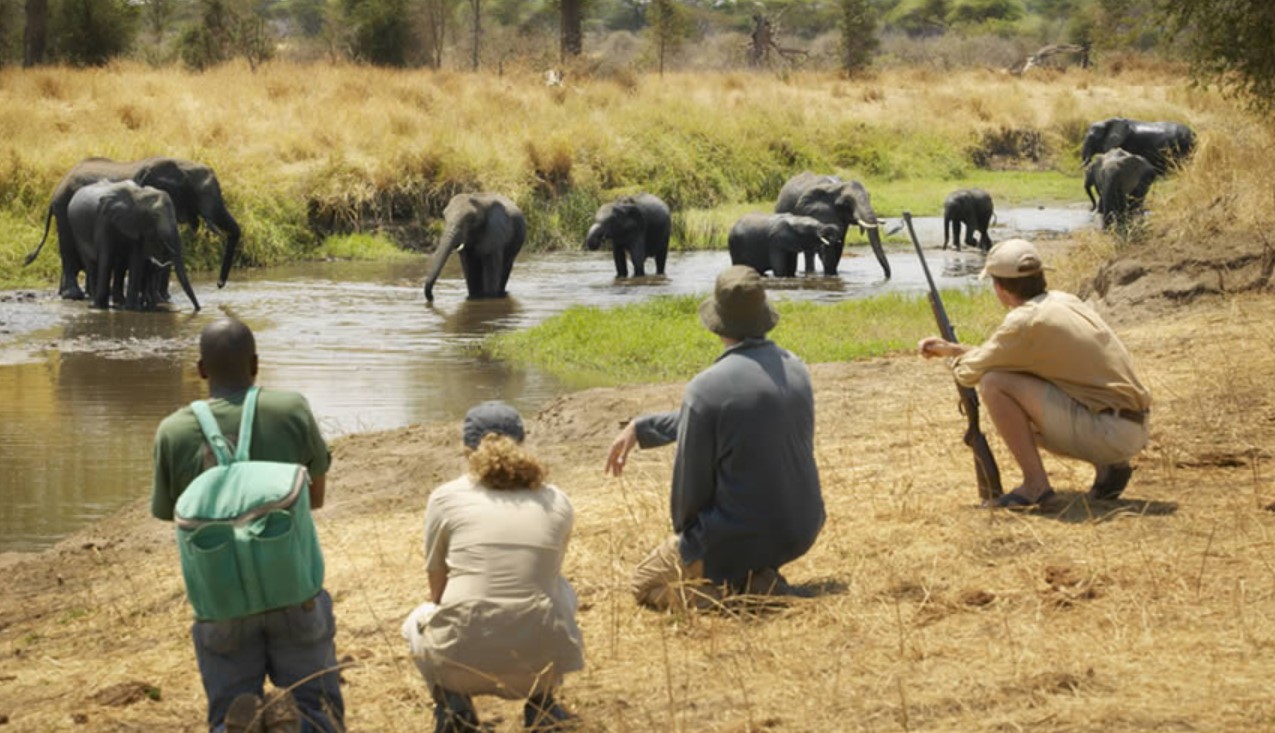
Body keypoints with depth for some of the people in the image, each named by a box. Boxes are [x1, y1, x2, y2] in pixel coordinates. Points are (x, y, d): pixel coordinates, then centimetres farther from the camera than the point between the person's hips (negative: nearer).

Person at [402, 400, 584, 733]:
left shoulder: (447, 498, 4)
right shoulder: (558, 503, 10)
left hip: (464, 659, -1)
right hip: (541, 661, 1)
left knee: (419, 620, 33)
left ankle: (451, 700, 8)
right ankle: (541, 700, 21)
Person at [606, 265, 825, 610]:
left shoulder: (707, 387, -22)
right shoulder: (795, 370, 1)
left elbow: (691, 483, -12)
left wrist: (683, 535, 7)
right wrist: (639, 428, 17)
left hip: (741, 538, -7)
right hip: (802, 530, 7)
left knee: (645, 583, 17)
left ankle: (737, 591, -9)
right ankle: (760, 577, 14)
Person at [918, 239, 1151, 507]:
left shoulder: (1026, 321, -14)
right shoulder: (1063, 302, 13)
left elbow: (970, 372, -3)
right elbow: (1003, 353, 28)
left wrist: (956, 362, 20)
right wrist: (950, 348, 32)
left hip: (1109, 431, -9)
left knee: (994, 384, -10)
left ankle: (1035, 484, -7)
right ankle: (1107, 468, 16)